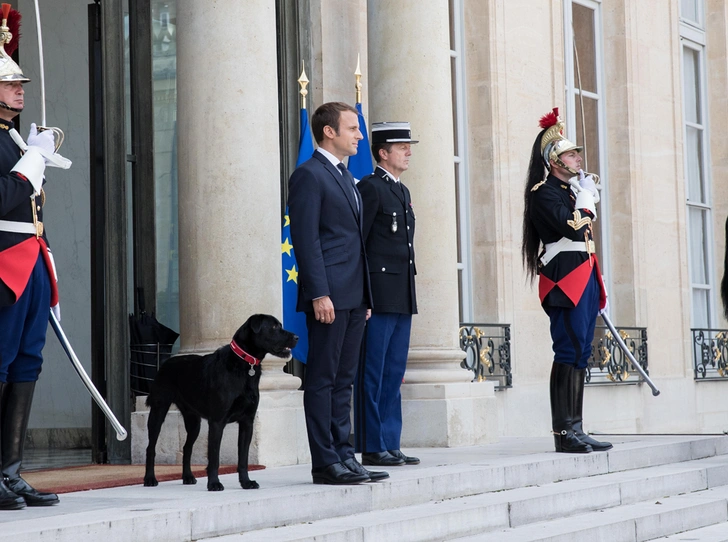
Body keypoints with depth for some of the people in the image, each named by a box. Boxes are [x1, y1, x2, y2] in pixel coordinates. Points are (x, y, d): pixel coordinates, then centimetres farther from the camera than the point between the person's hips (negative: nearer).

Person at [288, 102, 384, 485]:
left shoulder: (344, 176, 21)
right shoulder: (309, 175, -7)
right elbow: (305, 238, -14)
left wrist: (365, 296, 19)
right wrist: (319, 294, -20)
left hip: (353, 296, 9)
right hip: (329, 295, -9)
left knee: (343, 380, 11)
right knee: (322, 379, -5)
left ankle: (344, 456, 15)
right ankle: (325, 463, -3)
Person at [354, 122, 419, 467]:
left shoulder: (402, 191, 19)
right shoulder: (370, 187, -8)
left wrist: (409, 294, 18)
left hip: (403, 297, 9)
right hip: (379, 295, -9)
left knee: (394, 374, 10)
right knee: (373, 374, -4)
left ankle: (390, 445, 15)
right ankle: (372, 448, 0)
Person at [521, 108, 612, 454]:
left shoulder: (570, 189, 21)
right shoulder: (544, 192, -9)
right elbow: (572, 228, -23)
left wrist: (596, 290, 22)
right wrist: (586, 199, -8)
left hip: (583, 281, 10)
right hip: (565, 282, -10)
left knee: (578, 355, 8)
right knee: (569, 354, -11)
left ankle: (574, 431, 11)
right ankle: (564, 433, -9)